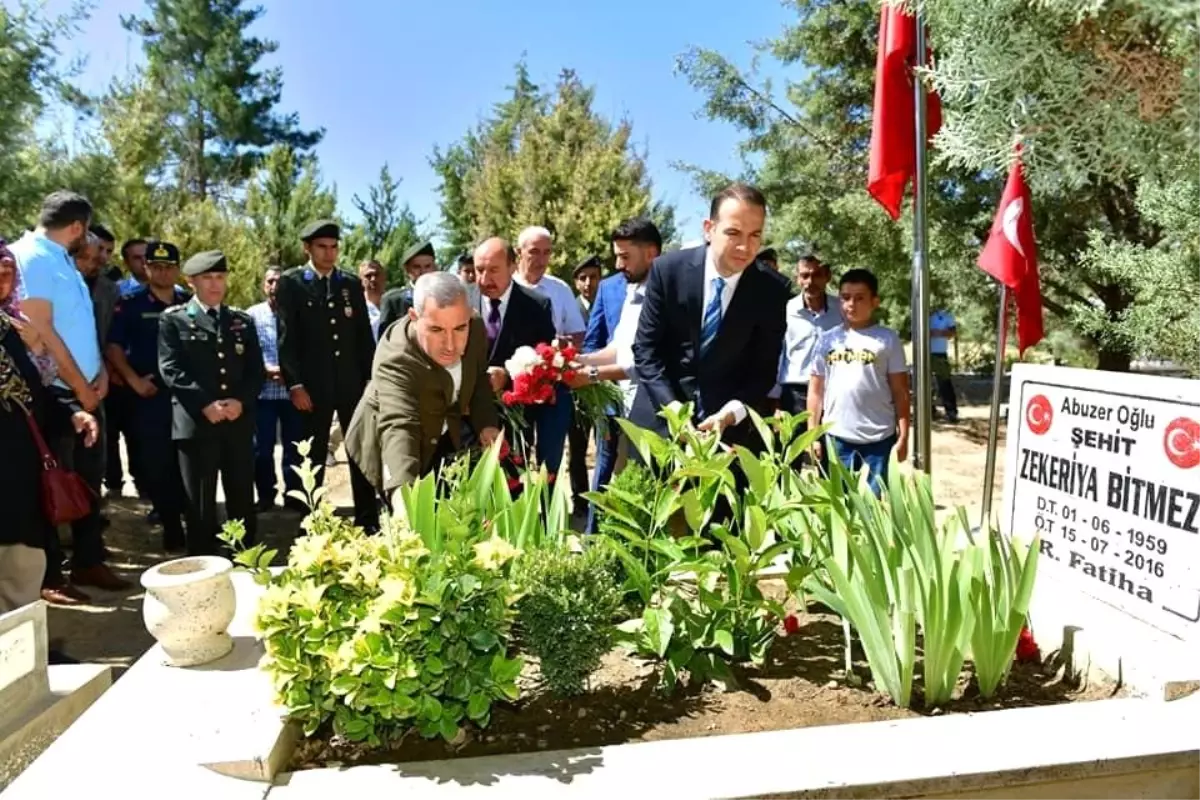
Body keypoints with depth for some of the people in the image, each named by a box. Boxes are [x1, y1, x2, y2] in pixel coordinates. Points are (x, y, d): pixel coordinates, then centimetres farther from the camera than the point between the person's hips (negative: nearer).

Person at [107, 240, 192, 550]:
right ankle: (171, 528, 13)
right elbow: (113, 346, 0)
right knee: (157, 465, 3)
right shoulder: (130, 305, 2)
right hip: (149, 397, -1)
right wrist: (132, 379, -10)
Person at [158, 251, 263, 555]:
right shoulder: (174, 320, 5)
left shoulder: (243, 321, 16)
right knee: (200, 504, 3)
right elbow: (171, 370, -6)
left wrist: (241, 401, -8)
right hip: (196, 423, -3)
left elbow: (256, 370, 10)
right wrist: (206, 405, -15)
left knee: (243, 501, 8)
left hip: (239, 423, 3)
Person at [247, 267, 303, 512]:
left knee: (294, 446, 7)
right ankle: (265, 495, 19)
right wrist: (266, 370, -14)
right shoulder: (253, 314, 4)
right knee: (262, 447, 5)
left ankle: (293, 494, 18)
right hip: (263, 391, 0)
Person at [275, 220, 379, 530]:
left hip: (353, 382, 3)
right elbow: (287, 338, -5)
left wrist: (371, 377, 4)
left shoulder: (352, 284, 10)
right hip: (313, 385, -3)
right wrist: (294, 384, -11)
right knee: (313, 458, 6)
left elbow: (364, 335, 10)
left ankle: (368, 521, 16)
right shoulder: (290, 283, 0)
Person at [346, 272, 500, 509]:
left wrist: (486, 424, -13)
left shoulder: (476, 329, -21)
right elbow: (398, 426, -55)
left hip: (446, 435, 5)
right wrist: (402, 491, -72)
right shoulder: (395, 359, -39)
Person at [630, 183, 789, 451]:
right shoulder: (668, 269, -9)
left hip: (731, 429, 0)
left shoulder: (772, 291, -7)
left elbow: (764, 369, -3)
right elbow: (646, 348, -7)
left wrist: (732, 413, -20)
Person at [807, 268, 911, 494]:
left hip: (878, 438, -2)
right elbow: (816, 390, 9)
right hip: (836, 437, 2)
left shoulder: (888, 339, 0)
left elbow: (900, 391, 1)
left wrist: (903, 435, -3)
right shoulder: (828, 339, 6)